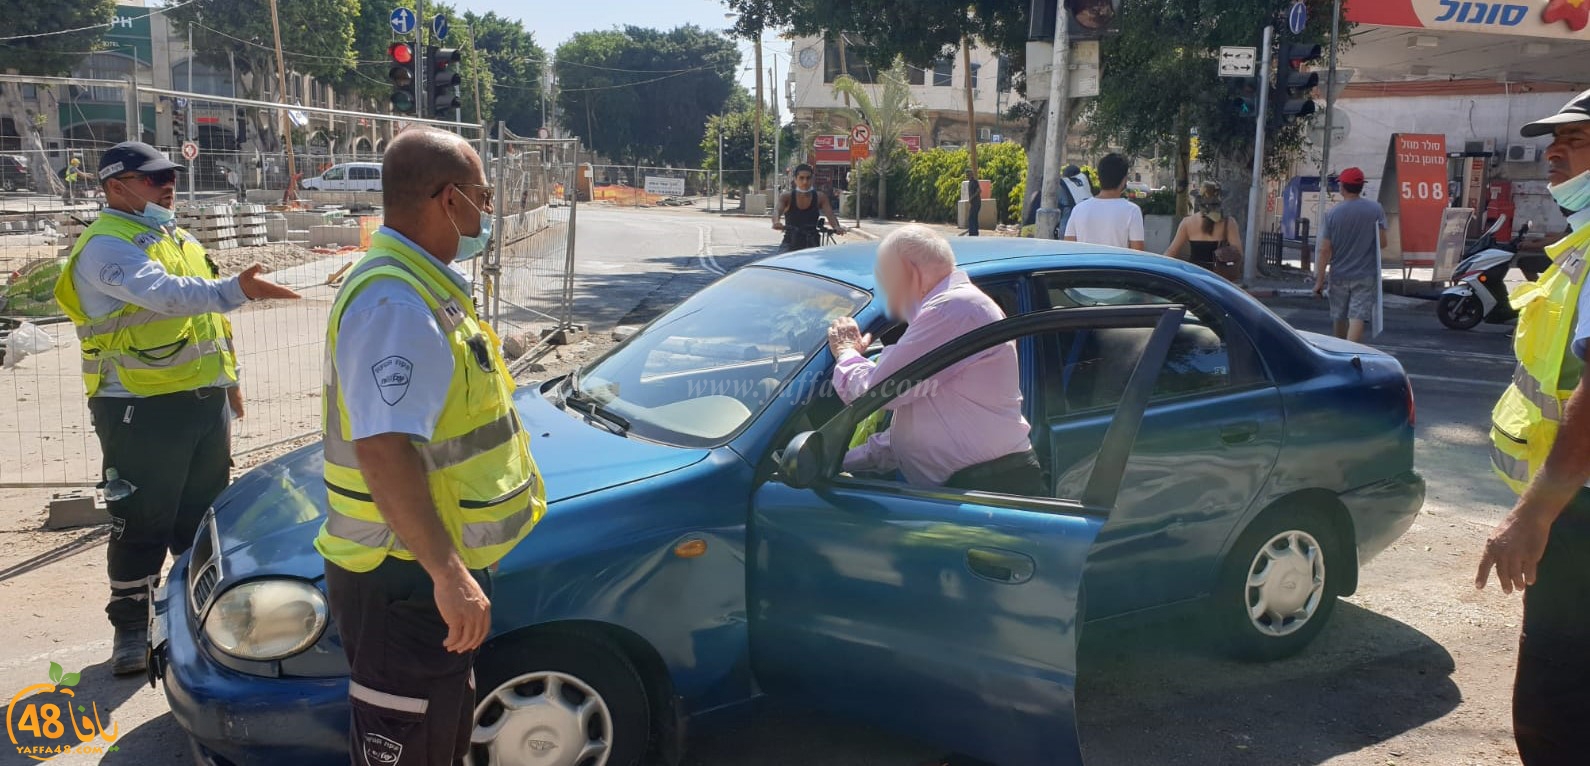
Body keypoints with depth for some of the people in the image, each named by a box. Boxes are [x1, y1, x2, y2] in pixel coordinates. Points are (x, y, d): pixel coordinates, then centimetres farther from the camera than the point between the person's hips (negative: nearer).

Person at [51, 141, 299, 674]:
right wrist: (234, 291, -49)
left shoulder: (177, 239, 16)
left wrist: (225, 376, 21)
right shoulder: (106, 246, -14)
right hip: (142, 410, -8)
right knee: (143, 524, 0)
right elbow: (163, 292, -34)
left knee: (205, 515, 16)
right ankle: (130, 627, 13)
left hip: (205, 401, 8)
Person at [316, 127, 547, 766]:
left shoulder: (417, 283, 11)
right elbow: (384, 450, -33)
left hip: (433, 569, 10)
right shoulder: (397, 304, -24)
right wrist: (448, 573, -32)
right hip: (404, 581, -10)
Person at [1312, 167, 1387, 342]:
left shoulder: (1333, 214, -5)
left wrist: (1319, 280, -2)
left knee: (1339, 318, 16)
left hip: (1339, 275, 1)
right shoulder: (1376, 209, -4)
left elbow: (1325, 250, -6)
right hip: (1365, 275, -1)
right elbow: (1382, 242, -4)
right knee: (1357, 318, -7)